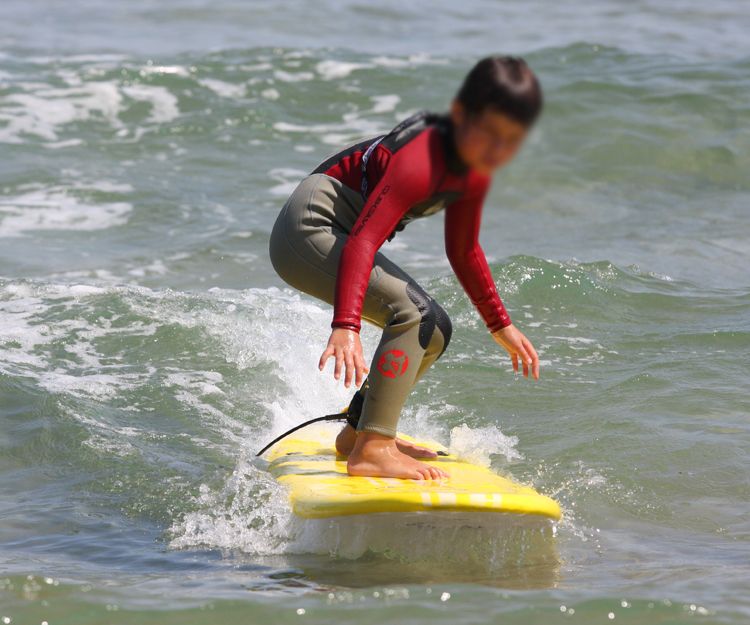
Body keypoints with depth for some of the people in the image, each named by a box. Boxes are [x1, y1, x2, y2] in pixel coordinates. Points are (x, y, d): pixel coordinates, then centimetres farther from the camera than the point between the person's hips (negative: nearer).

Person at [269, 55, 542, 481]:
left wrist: (500, 325, 21)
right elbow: (363, 241, -38)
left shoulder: (474, 173, 2)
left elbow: (464, 250, 18)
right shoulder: (423, 159, -28)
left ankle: (357, 432, 27)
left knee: (435, 330, 15)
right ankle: (372, 449, -27)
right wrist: (346, 327, -48)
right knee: (412, 313, -25)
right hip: (309, 227, -10)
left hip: (335, 235, 10)